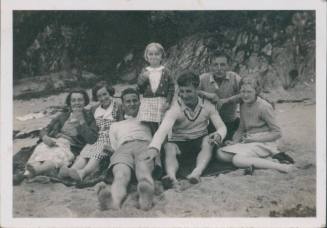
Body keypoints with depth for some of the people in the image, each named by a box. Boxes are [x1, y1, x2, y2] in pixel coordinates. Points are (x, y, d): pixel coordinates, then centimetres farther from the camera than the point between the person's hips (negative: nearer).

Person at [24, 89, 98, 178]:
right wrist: (45, 137, -5)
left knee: (57, 158, -37)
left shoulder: (89, 117, 13)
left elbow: (92, 139, -2)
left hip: (71, 148, -3)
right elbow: (44, 130, 19)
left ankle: (33, 171, -58)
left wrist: (81, 122, -7)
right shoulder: (63, 116, 24)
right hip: (53, 143, 4)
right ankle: (28, 173, -53)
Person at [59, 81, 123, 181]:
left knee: (97, 154, -34)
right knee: (85, 152, -28)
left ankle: (83, 172, -59)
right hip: (95, 138, 4)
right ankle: (72, 170, -55)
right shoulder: (94, 109, 25)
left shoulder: (118, 107, 11)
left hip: (110, 139, -4)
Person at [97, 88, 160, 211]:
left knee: (144, 172, -42)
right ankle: (114, 200, -75)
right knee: (121, 175, -40)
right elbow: (114, 147, 30)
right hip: (123, 148, 1)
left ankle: (146, 196, -78)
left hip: (145, 145, 0)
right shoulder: (115, 125, 42)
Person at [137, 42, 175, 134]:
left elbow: (171, 88, 0)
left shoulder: (165, 71, 3)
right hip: (147, 104, 2)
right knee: (151, 128, 1)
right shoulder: (144, 72, 9)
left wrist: (168, 102, -11)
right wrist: (142, 79, -11)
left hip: (162, 104, -1)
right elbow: (140, 90, 6)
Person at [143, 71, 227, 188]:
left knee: (208, 140, -32)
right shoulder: (175, 108, -16)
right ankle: (172, 177, -62)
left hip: (200, 141, 2)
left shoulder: (207, 105, -7)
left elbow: (221, 126, -8)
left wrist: (218, 135, -35)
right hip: (179, 142, -2)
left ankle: (197, 172, -52)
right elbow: (163, 129, -32)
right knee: (169, 147, -34)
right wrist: (153, 148, -53)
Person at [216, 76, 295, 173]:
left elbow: (277, 133, -11)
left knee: (237, 160, -32)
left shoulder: (264, 107, -12)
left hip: (264, 143, -7)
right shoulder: (243, 105, 9)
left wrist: (255, 139, -17)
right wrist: (235, 141, -1)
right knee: (220, 153, -11)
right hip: (248, 142, 8)